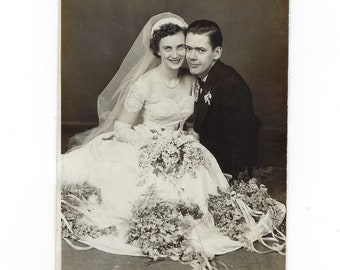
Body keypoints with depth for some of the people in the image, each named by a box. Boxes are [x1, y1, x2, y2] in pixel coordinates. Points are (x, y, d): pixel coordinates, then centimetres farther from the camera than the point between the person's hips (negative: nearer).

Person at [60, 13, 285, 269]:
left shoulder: (192, 81, 2)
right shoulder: (144, 84, -14)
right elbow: (122, 128, -10)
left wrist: (189, 138, -5)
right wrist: (153, 144, -21)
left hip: (181, 152, 5)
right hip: (145, 152, -5)